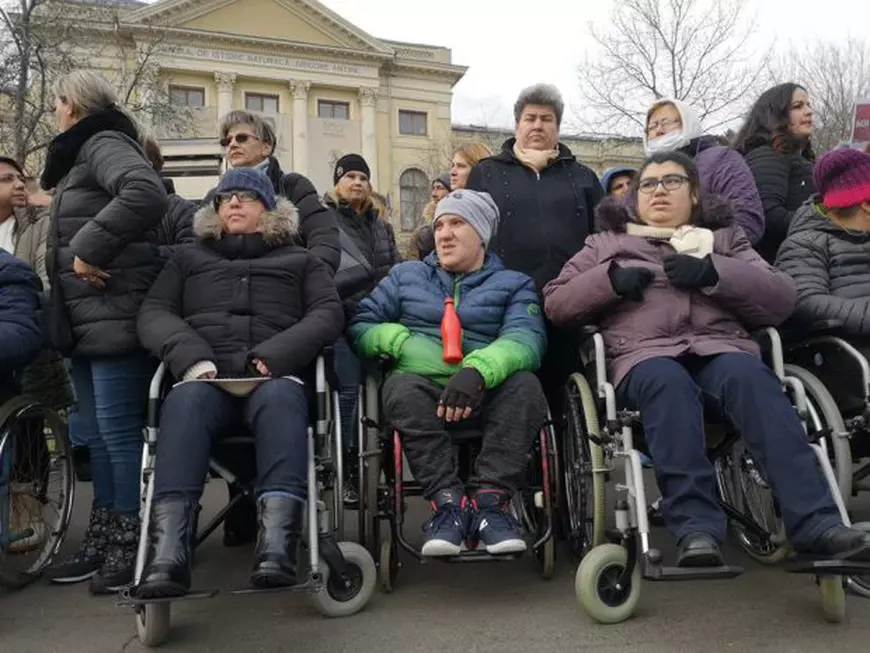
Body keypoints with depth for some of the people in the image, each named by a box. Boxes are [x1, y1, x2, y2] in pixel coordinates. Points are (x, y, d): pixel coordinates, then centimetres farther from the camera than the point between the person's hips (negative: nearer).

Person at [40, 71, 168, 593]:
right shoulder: (84, 154, 24)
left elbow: (147, 195, -27)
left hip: (116, 318, -10)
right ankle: (103, 541, 20)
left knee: (119, 431, -7)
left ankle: (131, 546, 2)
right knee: (98, 435, 12)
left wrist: (88, 247, -22)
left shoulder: (104, 144, -7)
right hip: (88, 320, 10)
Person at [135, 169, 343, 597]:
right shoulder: (190, 258, 30)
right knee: (185, 402, -35)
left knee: (282, 399, -37)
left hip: (274, 377, -1)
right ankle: (168, 549, -50)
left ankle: (277, 542, -53)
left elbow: (328, 313, 10)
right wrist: (192, 357, -8)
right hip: (205, 379, 1)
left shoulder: (300, 260, 27)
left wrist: (272, 357, -9)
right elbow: (153, 312, 15)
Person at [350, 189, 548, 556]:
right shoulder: (406, 275, 24)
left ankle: (489, 500, -33)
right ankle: (448, 501, -36)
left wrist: (478, 370, -26)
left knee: (525, 385, -31)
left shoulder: (513, 285, 16)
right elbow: (361, 324, 13)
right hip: (424, 391, 1)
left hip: (486, 398, 0)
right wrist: (401, 342, -8)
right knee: (402, 387, -33)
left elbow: (526, 338, -5)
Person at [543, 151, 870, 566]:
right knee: (668, 384, -37)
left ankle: (814, 522, -42)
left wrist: (712, 272, -3)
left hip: (721, 348, 1)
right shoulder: (607, 241, 28)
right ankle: (695, 528, -44)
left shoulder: (724, 237, 28)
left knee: (752, 380, -34)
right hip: (645, 353, -1)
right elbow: (555, 303, 18)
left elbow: (782, 299, 13)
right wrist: (610, 279, 0)